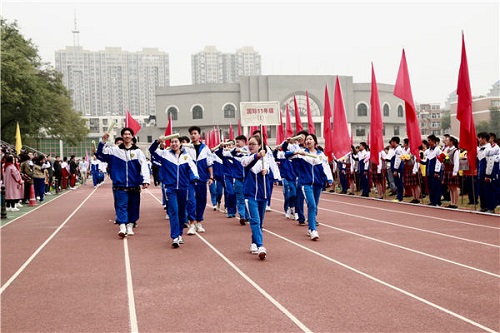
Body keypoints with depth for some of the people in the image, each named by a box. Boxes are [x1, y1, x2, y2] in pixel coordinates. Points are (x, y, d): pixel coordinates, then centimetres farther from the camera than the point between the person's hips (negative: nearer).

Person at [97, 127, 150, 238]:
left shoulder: (138, 151, 2)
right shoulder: (115, 150, 6)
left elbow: (144, 166, -5)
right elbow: (101, 153, 7)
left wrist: (145, 180, -16)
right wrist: (103, 142, -10)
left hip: (134, 185, 1)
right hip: (120, 185, -1)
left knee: (133, 206, 8)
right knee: (121, 206, -7)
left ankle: (130, 226, 19)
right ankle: (122, 227, -13)